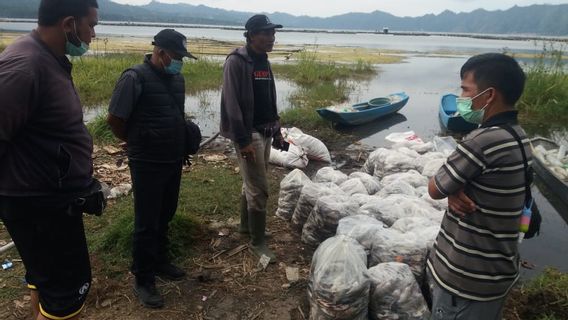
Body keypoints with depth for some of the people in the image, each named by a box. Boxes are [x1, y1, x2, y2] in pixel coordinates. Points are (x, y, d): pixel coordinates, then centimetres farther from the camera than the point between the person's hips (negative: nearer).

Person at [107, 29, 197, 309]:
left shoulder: (177, 78, 7)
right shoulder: (135, 77, -15)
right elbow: (114, 119, -12)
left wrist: (181, 145, 13)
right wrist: (136, 143, 2)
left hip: (174, 161, 7)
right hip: (148, 164, -6)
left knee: (164, 217, 19)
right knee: (146, 222, 3)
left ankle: (160, 262, 37)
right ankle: (143, 280, 18)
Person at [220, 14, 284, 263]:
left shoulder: (264, 62, 12)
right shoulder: (236, 62, -14)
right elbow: (232, 104, -20)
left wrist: (277, 129, 16)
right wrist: (243, 140, -22)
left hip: (265, 132, 8)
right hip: (249, 133, -8)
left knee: (252, 183, 19)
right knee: (259, 189, -5)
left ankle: (246, 225, 36)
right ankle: (258, 242, 8)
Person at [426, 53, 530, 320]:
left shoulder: (484, 141, -28)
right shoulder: (517, 137, 3)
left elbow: (434, 189, -19)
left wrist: (451, 189, 1)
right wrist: (455, 189, -13)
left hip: (468, 275, -8)